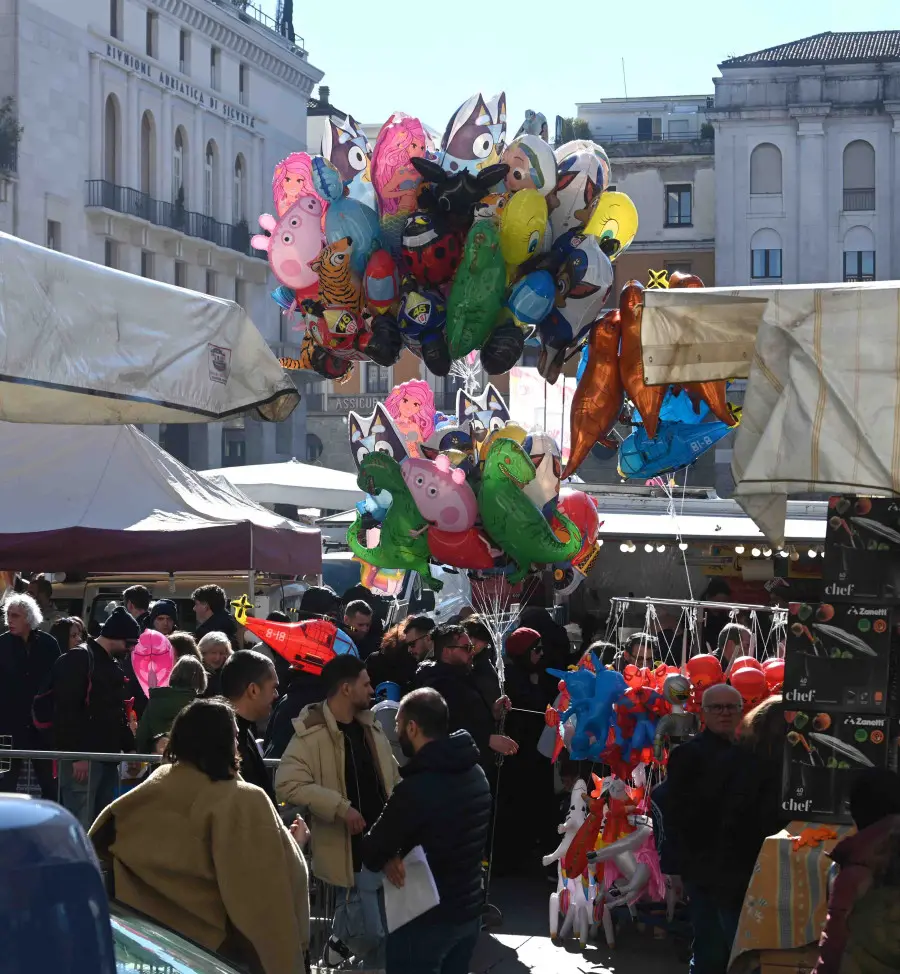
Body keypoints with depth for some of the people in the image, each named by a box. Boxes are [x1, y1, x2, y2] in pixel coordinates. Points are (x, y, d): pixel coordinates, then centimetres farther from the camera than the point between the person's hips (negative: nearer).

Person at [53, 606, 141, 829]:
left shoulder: (113, 665, 18)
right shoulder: (79, 659, -11)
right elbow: (66, 710, -18)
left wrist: (129, 748, 20)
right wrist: (77, 755, -22)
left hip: (107, 755, 10)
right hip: (82, 757, -10)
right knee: (80, 825, -11)